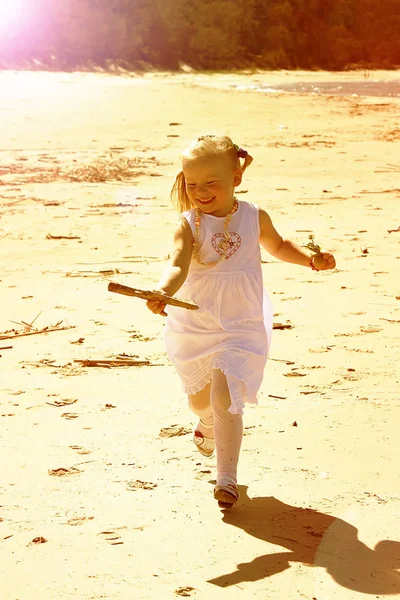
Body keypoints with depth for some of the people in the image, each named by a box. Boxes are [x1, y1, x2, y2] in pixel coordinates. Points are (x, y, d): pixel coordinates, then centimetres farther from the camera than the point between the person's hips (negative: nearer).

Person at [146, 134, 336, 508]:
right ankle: (207, 425, 59)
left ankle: (227, 478, -5)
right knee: (199, 398, 22)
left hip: (240, 328, -1)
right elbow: (178, 265, -33)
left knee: (226, 399, -15)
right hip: (194, 328, 1)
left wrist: (311, 260, 3)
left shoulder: (254, 217, -6)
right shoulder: (189, 224, -16)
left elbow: (277, 246, 17)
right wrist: (162, 292, -54)